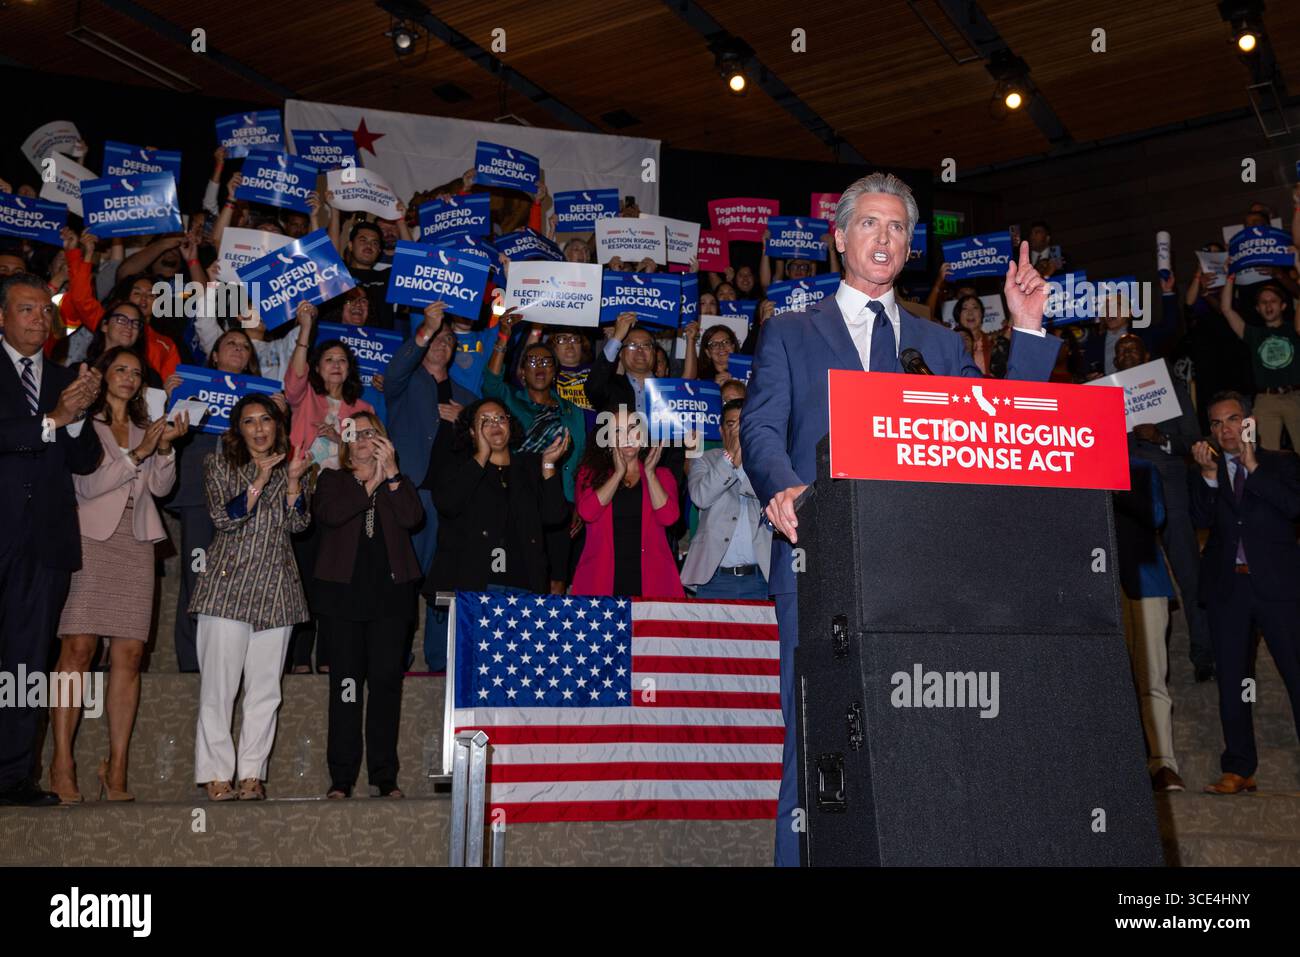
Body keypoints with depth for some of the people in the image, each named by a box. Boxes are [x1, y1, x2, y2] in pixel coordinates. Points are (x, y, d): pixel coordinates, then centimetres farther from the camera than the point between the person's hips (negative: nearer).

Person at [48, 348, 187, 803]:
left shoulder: (145, 428, 20)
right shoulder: (84, 424, 7)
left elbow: (160, 486, 9)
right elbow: (87, 484, -5)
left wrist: (164, 448, -7)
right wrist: (137, 453, -11)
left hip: (136, 543, 4)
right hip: (91, 538, -4)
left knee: (129, 654, -2)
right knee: (78, 647, -11)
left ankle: (116, 770, 0)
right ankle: (62, 765, -7)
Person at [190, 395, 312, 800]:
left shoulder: (289, 467, 15)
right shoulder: (219, 464, 8)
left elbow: (298, 523, 4)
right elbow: (224, 518, -6)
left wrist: (293, 480, -9)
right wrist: (260, 481, -15)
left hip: (276, 585, 3)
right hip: (229, 583, -3)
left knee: (265, 687, 2)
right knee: (219, 683, -4)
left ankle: (252, 773, 7)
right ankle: (215, 774, 3)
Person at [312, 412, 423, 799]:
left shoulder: (398, 482, 17)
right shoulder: (333, 480, 14)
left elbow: (412, 517, -5)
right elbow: (329, 514, -8)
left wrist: (390, 472, -8)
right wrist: (370, 484, -7)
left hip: (390, 592, 1)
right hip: (343, 593, -1)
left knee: (386, 682, -1)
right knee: (345, 683, -2)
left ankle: (385, 777, 5)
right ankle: (341, 778, 3)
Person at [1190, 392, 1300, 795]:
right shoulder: (1206, 469, 11)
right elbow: (1201, 520, -3)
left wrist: (1254, 468, -11)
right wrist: (1209, 475, -13)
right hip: (1227, 586, 2)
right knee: (1232, 681, 4)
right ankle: (1238, 769, 11)